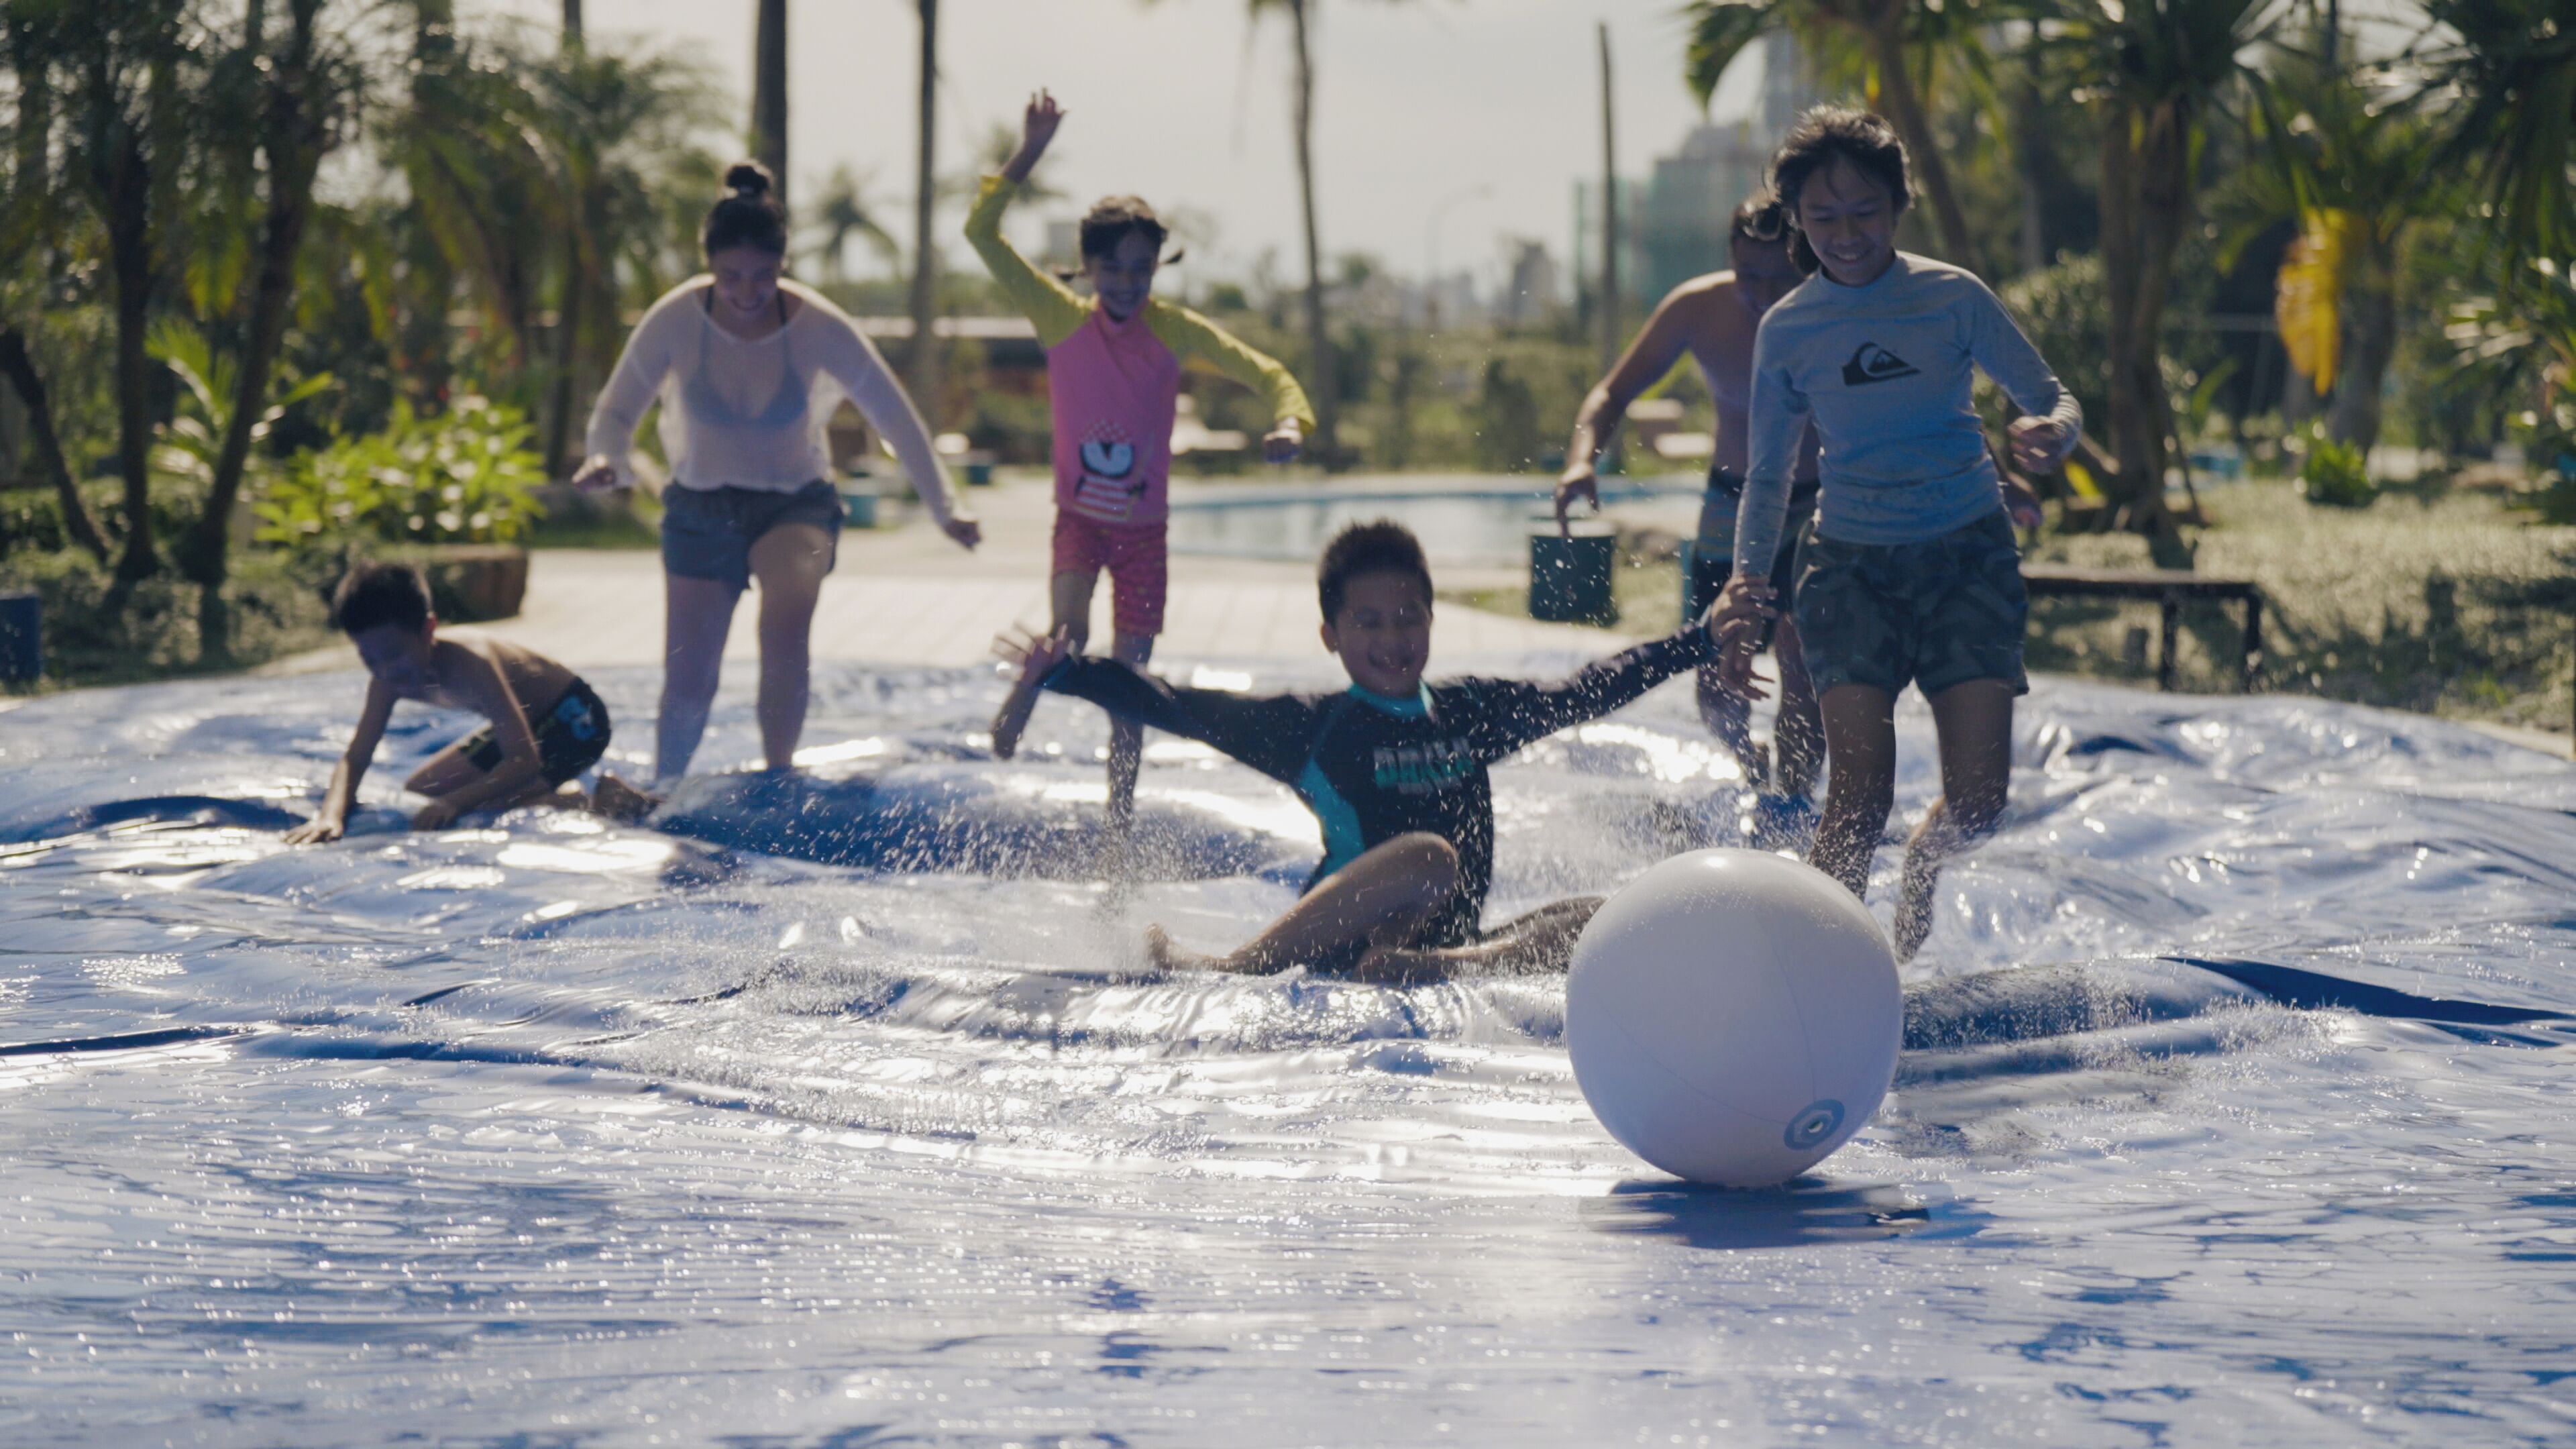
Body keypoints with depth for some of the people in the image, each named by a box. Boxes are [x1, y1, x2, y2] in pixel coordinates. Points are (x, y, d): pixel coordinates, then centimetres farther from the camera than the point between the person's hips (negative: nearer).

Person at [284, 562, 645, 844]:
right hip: (529, 721, 9)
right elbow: (355, 757, -11)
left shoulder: (469, 663, -37)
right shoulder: (388, 676, -14)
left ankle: (597, 802, -9)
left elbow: (524, 761, -39)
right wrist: (331, 814, -31)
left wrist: (454, 802, -48)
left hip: (576, 718, -9)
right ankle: (559, 791, 17)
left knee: (485, 807, -29)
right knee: (416, 792, 14)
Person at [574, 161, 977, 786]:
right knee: (687, 686, 0)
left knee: (786, 626, -32)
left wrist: (943, 509, -7)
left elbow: (895, 417, -7)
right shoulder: (676, 320, -18)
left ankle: (779, 776, -19)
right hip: (701, 506, 1)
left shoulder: (818, 327, -19)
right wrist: (607, 458, -31)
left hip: (796, 503, -1)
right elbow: (615, 413, -8)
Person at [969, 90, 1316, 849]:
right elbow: (981, 232, -15)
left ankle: (1121, 821, 13)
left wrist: (1289, 423, -28)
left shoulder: (1176, 331, -8)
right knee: (1069, 632, -23)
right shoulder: (1063, 320, -10)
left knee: (1131, 673, 3)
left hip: (1144, 523, 1)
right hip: (1079, 514, -1)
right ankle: (1023, 696, 12)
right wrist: (1028, 158, -23)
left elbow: (1266, 374, -6)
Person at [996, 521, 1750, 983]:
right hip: (1335, 950, -5)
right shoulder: (1311, 728, 3)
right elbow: (1178, 709, -3)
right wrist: (1064, 673, -12)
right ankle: (1225, 969, -30)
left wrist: (1704, 641, 31)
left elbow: (1586, 693, 27)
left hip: (1448, 945, 5)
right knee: (1428, 857, -34)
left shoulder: (1468, 713, 16)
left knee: (1597, 921, -14)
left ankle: (1419, 973, -35)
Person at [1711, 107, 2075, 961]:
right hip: (1854, 561, 0)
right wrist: (1747, 578, -5)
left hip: (1968, 553, 0)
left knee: (1978, 795, -5)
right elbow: (1768, 476, 11)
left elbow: (2052, 400, 3)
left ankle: (1917, 892, 28)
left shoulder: (1953, 298, -2)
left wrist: (2050, 434, -22)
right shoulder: (1787, 330, 2)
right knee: (1860, 793, -16)